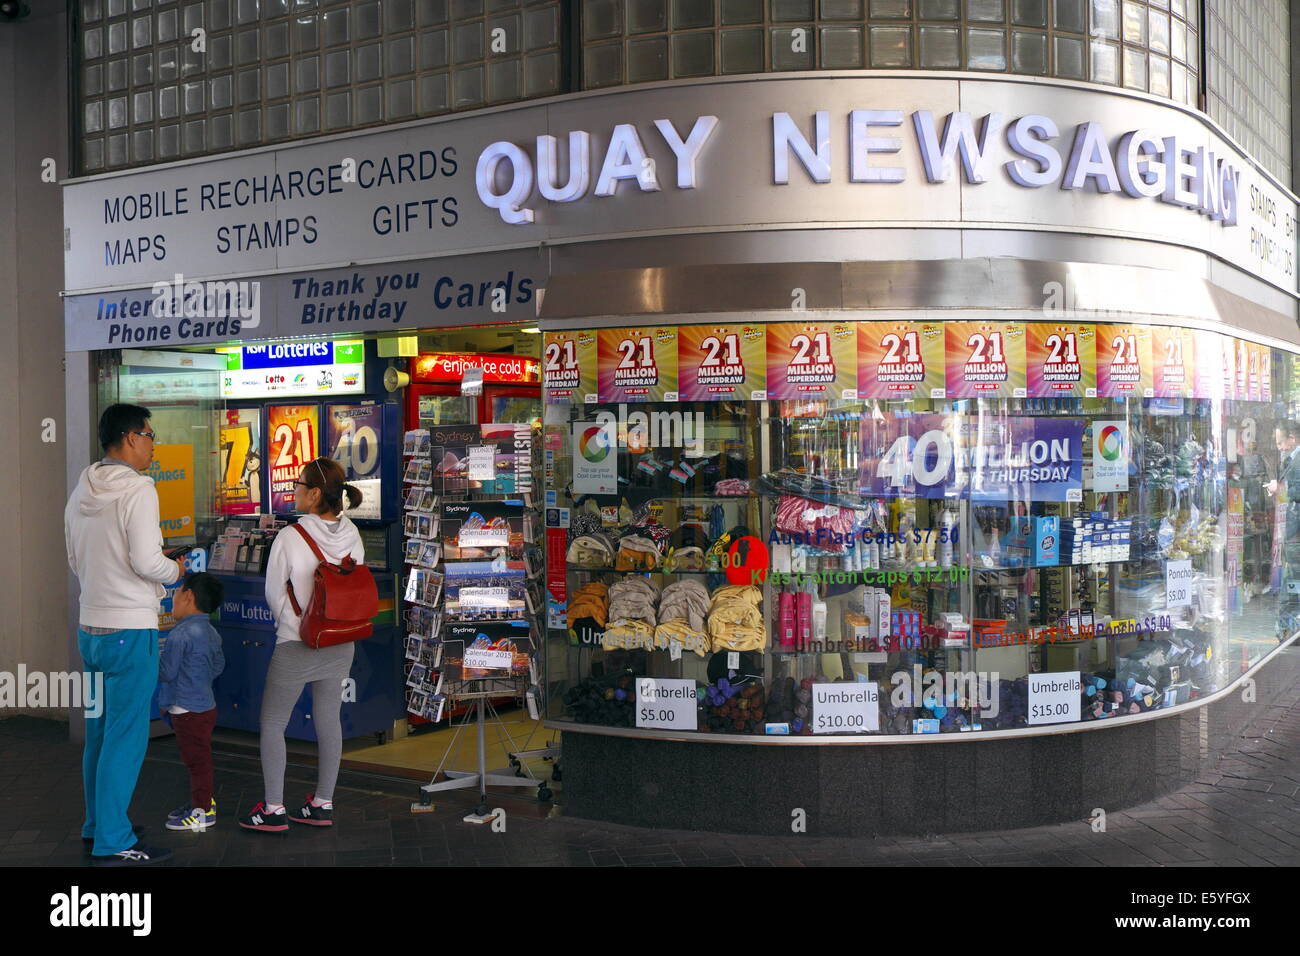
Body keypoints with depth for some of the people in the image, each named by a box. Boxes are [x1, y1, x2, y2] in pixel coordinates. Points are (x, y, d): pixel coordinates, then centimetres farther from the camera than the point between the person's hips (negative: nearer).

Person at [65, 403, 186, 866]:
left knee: (99, 731, 17)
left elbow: (76, 562, 17)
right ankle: (113, 844, 2)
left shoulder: (80, 492, 10)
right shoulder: (137, 489, -15)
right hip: (130, 630, -9)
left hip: (90, 627, 9)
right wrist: (175, 570, -2)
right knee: (125, 736, -3)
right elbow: (146, 562, -20)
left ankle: (97, 825, 28)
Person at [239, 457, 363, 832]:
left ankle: (274, 809, 11)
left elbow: (274, 593, -7)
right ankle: (323, 804, 23)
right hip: (341, 644, 5)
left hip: (297, 646, -5)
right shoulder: (352, 536, -3)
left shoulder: (290, 538, -18)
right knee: (328, 720, 14)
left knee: (272, 723, 9)